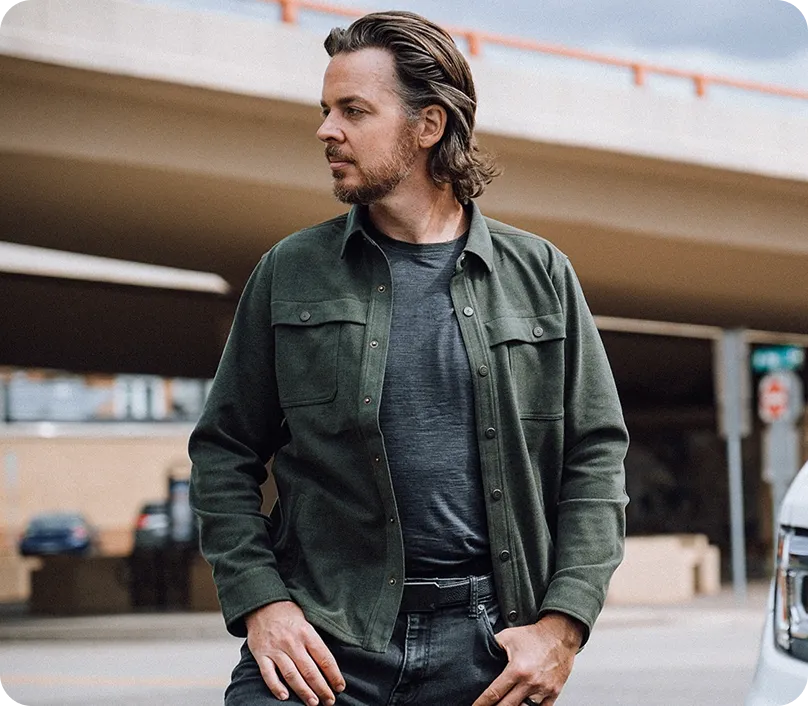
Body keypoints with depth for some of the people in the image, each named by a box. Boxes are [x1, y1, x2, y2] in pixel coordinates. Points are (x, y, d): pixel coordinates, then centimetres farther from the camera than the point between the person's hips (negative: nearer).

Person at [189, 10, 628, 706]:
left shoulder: (539, 274, 7)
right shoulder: (290, 274, 8)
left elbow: (596, 455, 7)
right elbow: (224, 453, 9)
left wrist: (562, 624, -4)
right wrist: (260, 602, -5)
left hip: (488, 645, 0)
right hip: (319, 639, 0)